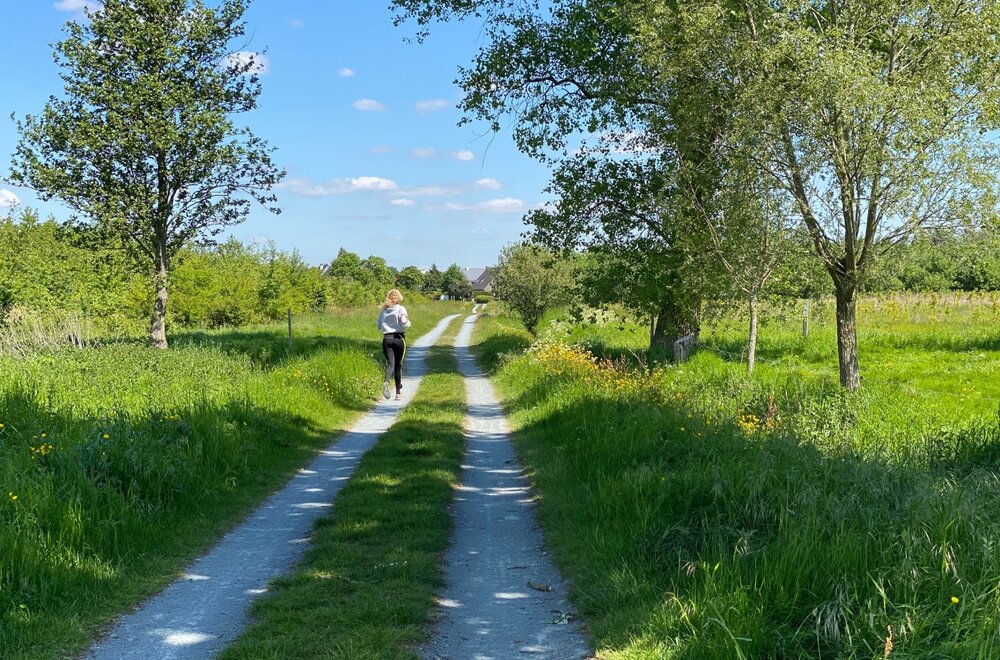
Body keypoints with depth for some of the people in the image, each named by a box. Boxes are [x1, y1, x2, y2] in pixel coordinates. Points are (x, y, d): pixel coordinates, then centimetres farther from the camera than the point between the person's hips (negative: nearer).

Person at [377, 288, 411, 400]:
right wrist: (408, 322, 6)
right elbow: (404, 324, -15)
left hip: (386, 338, 2)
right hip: (398, 338, -2)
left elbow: (378, 325, 11)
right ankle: (398, 392, 14)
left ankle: (386, 382, -37)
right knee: (398, 365, 10)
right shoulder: (401, 309, -4)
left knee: (390, 363, -5)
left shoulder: (383, 310, 6)